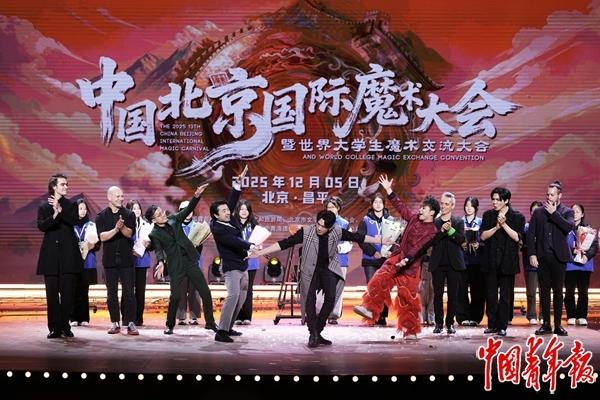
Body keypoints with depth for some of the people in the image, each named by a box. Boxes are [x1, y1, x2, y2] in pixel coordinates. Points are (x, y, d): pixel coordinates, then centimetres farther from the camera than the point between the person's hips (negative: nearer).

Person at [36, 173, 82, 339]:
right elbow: (41, 226, -6)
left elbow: (74, 220, -7)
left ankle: (65, 327, 6)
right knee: (52, 294, -1)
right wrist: (55, 215, -21)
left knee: (68, 293, -2)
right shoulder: (43, 207, 12)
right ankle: (54, 328, 4)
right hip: (51, 255, 0)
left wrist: (60, 209, -18)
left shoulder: (71, 205, 12)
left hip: (68, 255, 0)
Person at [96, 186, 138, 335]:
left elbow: (129, 233, -9)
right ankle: (115, 323, 14)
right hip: (109, 259, 1)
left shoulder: (129, 215, 4)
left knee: (129, 292, -3)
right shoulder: (101, 216, 3)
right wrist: (115, 229, -24)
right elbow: (102, 237, -8)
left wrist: (122, 227, -29)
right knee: (111, 293, 6)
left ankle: (130, 323, 0)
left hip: (126, 258, -1)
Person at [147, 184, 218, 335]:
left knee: (206, 293, 2)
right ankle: (170, 325, 15)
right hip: (175, 266, -4)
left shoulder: (173, 219, 5)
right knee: (175, 296, -6)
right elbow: (158, 250, -12)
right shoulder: (154, 234, -5)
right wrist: (160, 263, -32)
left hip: (190, 261, 4)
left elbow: (188, 209, 0)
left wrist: (196, 196, -16)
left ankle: (210, 323, 14)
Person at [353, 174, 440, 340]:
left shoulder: (431, 232, -13)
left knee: (407, 297, 0)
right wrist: (388, 190, 12)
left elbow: (418, 248, -25)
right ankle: (370, 309, -9)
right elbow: (400, 206, 14)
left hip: (411, 265, -6)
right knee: (380, 280, -12)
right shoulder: (414, 218, 6)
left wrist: (406, 260, -38)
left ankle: (411, 330, 13)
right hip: (397, 257, 6)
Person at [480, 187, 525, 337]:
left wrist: (504, 225, -18)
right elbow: (483, 236, -1)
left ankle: (502, 326, 7)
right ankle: (492, 324, 14)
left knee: (505, 295, 1)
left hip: (507, 261, -2)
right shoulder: (488, 215, 7)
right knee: (490, 294, 5)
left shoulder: (517, 217, 0)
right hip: (490, 261, 2)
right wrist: (496, 227, -14)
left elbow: (517, 237, -9)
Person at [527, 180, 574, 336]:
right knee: (544, 291, 5)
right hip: (542, 257, 2)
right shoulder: (538, 212, 8)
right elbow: (530, 234, 5)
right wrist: (532, 254, -4)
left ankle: (558, 325, 9)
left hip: (558, 257, -2)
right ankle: (546, 324, 11)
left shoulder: (567, 211, 3)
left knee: (558, 291, 3)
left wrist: (554, 213, -14)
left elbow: (570, 227, -17)